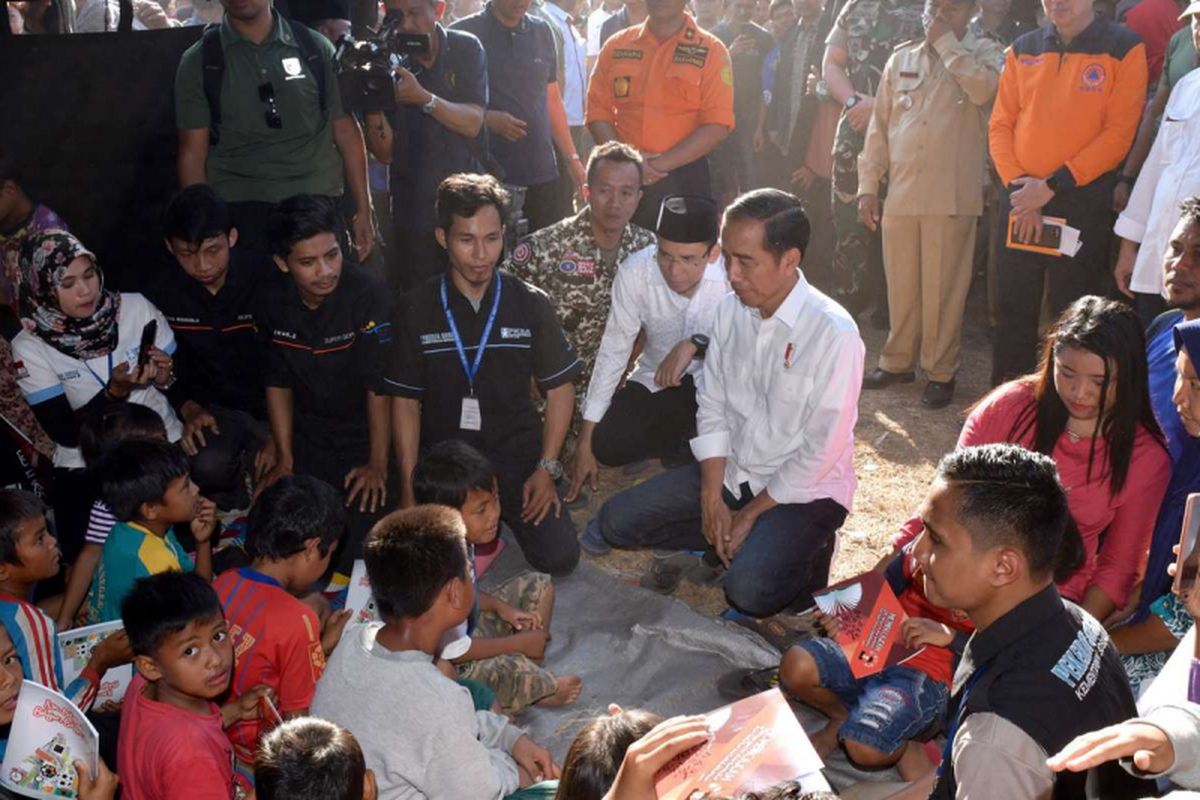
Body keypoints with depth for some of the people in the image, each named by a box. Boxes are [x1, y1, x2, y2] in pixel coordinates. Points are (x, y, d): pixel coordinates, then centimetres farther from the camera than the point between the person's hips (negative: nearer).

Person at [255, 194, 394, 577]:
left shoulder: (367, 295, -22)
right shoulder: (272, 301, -5)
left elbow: (379, 387, -20)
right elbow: (278, 382, 5)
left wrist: (377, 465, -18)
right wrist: (284, 458, 3)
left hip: (364, 437, -4)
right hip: (307, 439, 4)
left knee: (355, 547, -14)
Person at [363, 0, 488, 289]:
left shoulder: (465, 49, -3)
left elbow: (473, 123, -11)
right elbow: (386, 153, -6)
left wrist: (423, 97, -25)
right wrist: (373, 109, -24)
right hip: (413, 208, 0)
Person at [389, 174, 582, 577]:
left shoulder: (530, 303, -1)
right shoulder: (417, 308, -2)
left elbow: (559, 388, 4)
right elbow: (406, 400, 2)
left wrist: (547, 468, -5)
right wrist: (409, 485, -5)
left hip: (516, 452, 1)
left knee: (559, 556, -14)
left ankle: (501, 512, 16)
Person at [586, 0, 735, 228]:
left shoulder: (711, 51, -1)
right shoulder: (616, 46, 8)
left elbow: (717, 126, -8)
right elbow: (598, 111, 6)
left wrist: (660, 164, -15)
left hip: (684, 181, -2)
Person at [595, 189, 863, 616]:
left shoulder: (833, 333, -23)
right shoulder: (730, 311, -3)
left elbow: (822, 452, -20)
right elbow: (712, 408, 2)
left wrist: (750, 514, -14)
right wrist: (711, 497, -7)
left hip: (805, 489, -6)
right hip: (730, 469, 6)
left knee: (748, 589, -29)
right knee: (617, 520, -4)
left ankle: (805, 551, 2)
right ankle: (730, 541, 7)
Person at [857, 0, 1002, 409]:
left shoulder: (983, 52, 3)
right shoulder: (901, 58, 13)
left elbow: (984, 89, -20)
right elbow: (879, 126, 13)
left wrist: (947, 43, -9)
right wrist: (868, 186, 7)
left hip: (952, 196, -4)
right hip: (900, 193, 4)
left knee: (942, 289, 0)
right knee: (901, 285, 11)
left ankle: (940, 371, 12)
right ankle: (897, 360, 25)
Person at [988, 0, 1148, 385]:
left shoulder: (1124, 49, -3)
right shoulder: (1022, 49, 10)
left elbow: (1119, 133, -9)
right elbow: (1000, 124, 7)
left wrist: (1052, 185, -15)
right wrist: (1017, 185, -8)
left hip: (1083, 203, -3)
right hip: (1019, 201, 4)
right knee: (1012, 310, 8)